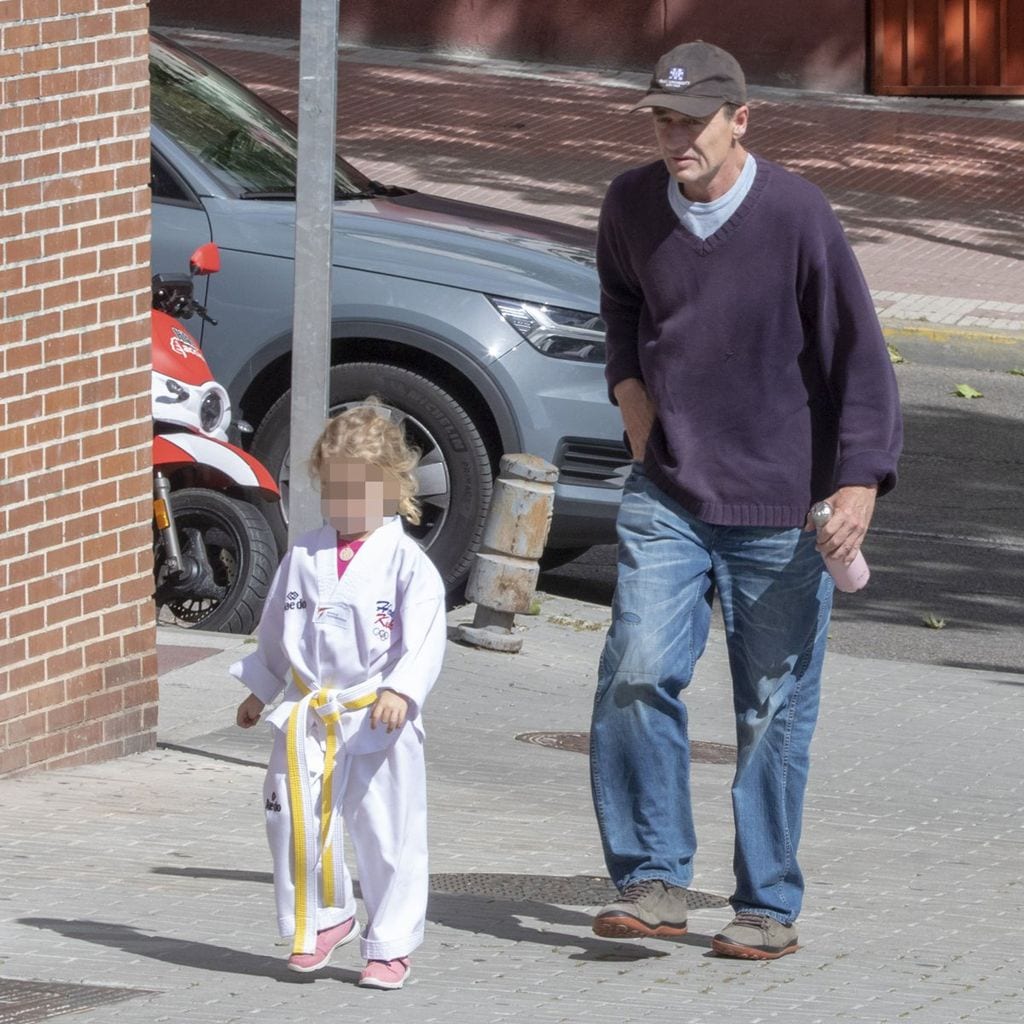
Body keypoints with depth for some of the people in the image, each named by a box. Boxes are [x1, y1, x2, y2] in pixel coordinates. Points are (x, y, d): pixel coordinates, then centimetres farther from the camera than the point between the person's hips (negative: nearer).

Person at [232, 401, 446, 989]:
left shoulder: (407, 564, -6)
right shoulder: (304, 558, 8)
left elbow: (425, 639, -13)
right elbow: (275, 628, 20)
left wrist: (400, 692, -26)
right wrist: (259, 691, 23)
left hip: (379, 723, -4)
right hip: (306, 717, 4)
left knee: (388, 836, 0)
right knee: (297, 826, 4)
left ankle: (391, 947, 11)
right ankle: (324, 920, 25)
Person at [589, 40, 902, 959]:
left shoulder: (795, 215, -13)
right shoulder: (632, 206, 0)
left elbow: (859, 355, -10)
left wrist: (859, 484, -17)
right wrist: (629, 382, 10)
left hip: (780, 507, -3)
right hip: (665, 494, 3)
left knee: (774, 711, 2)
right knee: (637, 676, -12)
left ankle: (769, 907, 12)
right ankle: (655, 882, -3)